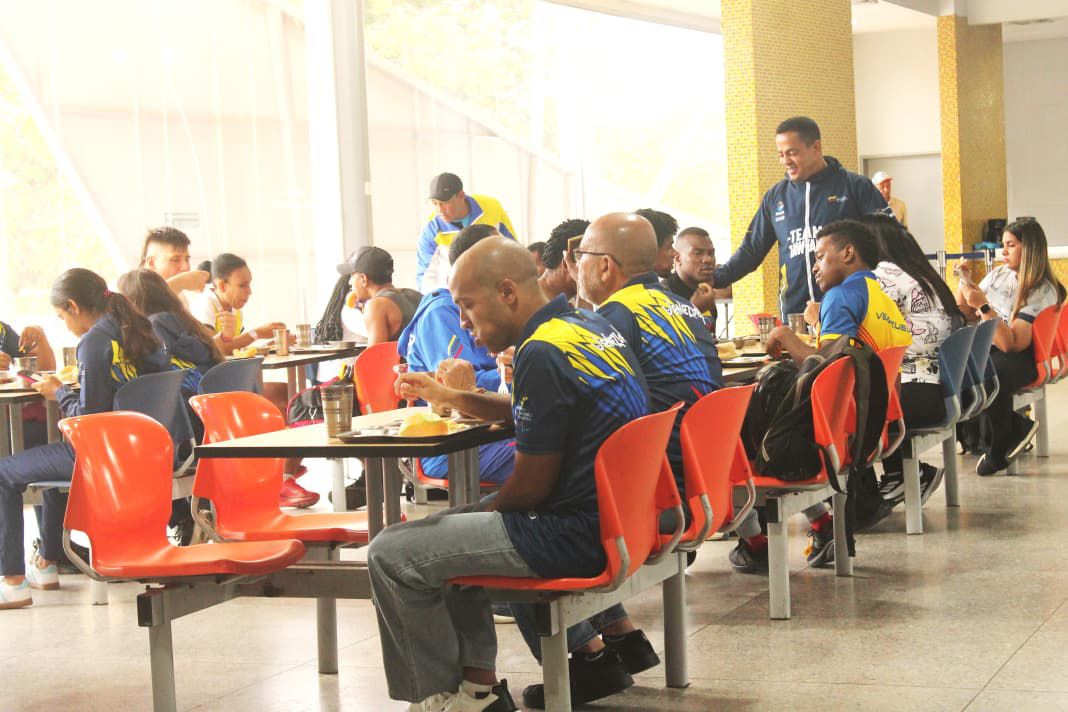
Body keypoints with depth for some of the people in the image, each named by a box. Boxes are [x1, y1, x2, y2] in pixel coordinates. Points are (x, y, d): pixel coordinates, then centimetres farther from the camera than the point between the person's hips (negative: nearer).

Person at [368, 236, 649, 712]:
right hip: (613, 514, 11)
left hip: (580, 533, -11)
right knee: (450, 531, 27)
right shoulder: (589, 325, 10)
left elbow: (531, 485, -17)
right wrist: (448, 396, 22)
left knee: (391, 555, -7)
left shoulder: (542, 354, -21)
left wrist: (487, 512, 2)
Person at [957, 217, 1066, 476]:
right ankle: (1016, 427, -11)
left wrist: (984, 306, -26)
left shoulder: (1043, 292, -10)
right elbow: (964, 311, 23)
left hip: (1022, 356, -7)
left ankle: (998, 451, -12)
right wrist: (964, 281, 4)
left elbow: (1011, 344, -21)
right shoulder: (999, 274, 11)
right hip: (986, 347, 7)